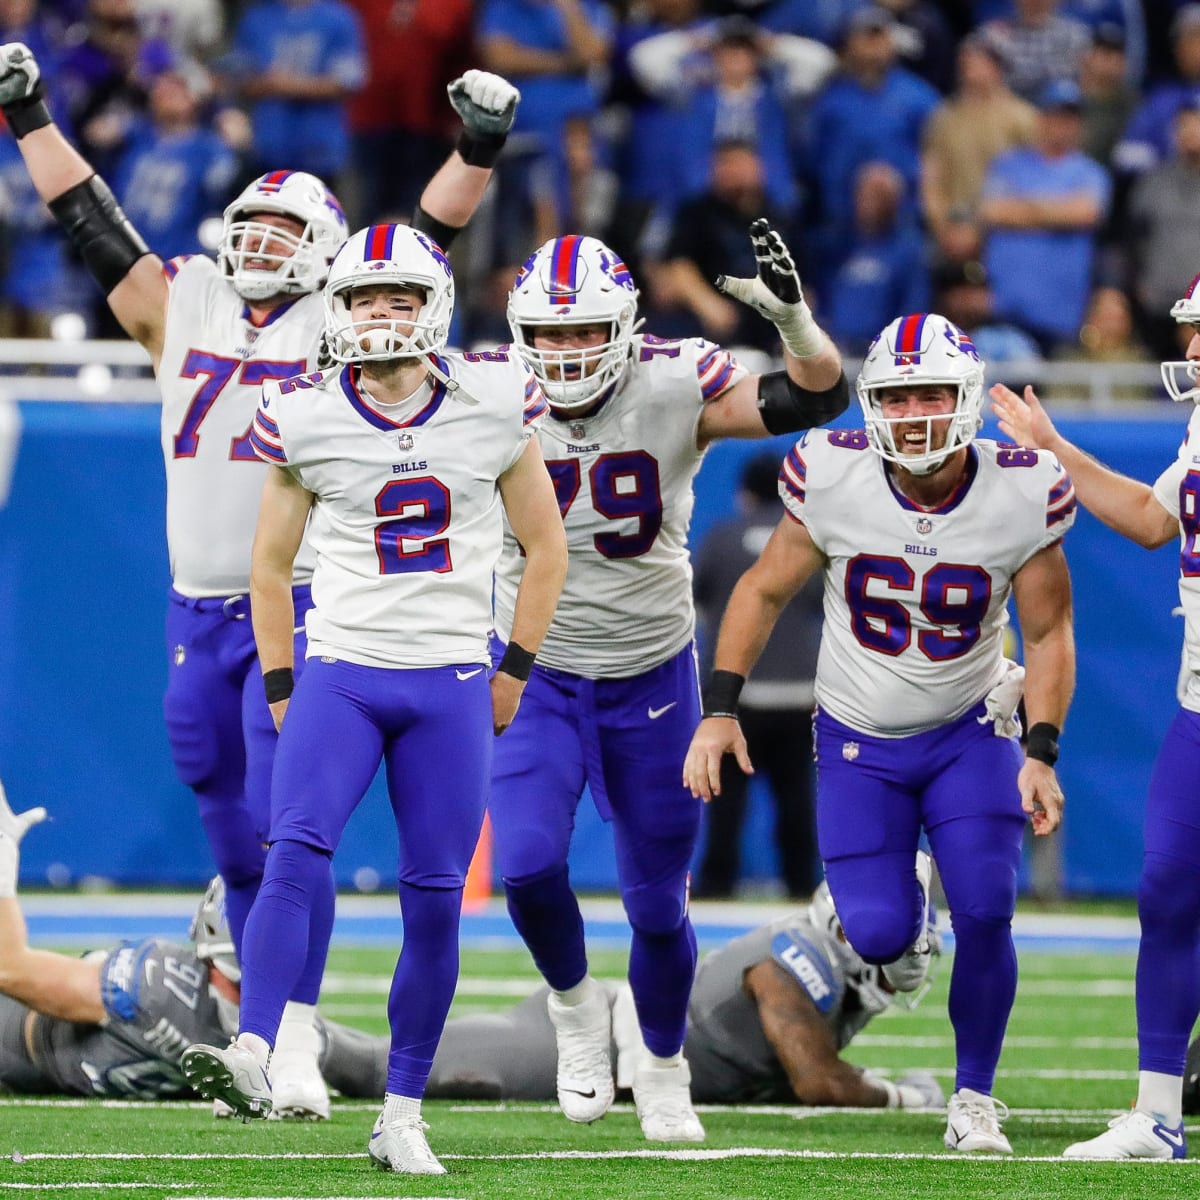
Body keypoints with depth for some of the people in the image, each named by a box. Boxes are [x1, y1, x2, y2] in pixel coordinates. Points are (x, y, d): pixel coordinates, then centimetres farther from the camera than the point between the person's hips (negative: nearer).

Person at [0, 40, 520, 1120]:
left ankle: (296, 1045, -16)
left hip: (305, 609, -4)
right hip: (200, 613, 4)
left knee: (286, 826, -14)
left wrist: (479, 148, -14)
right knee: (236, 839, 10)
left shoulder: (345, 328, 2)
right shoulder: (182, 309, 10)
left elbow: (431, 235, -2)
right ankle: (265, 1041, 21)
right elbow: (91, 218, 15)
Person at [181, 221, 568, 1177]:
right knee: (297, 849, -22)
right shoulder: (307, 418, 0)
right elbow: (272, 564, 13)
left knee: (435, 900, -1)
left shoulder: (490, 407, 0)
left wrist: (514, 671, 6)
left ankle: (402, 1115, 8)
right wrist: (281, 687, 8)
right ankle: (252, 1058, -33)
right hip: (341, 672, 0)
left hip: (451, 685, 0)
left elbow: (546, 548, 11)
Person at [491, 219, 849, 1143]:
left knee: (658, 903, 8)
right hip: (537, 676, 0)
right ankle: (575, 1003, 11)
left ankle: (662, 1074, 34)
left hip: (652, 679, 0)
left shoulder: (674, 391, -15)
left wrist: (792, 317, -40)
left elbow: (819, 398, -23)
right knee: (528, 863, -21)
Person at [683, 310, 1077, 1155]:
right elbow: (764, 591, -3)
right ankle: (906, 904, 30)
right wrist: (720, 710, -10)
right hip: (860, 741, 0)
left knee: (985, 916, -15)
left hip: (970, 733, 0)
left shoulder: (1020, 496, -17)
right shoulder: (835, 479, -18)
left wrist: (1041, 756, -15)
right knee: (876, 935, -11)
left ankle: (975, 1099, 7)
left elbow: (1049, 634, -5)